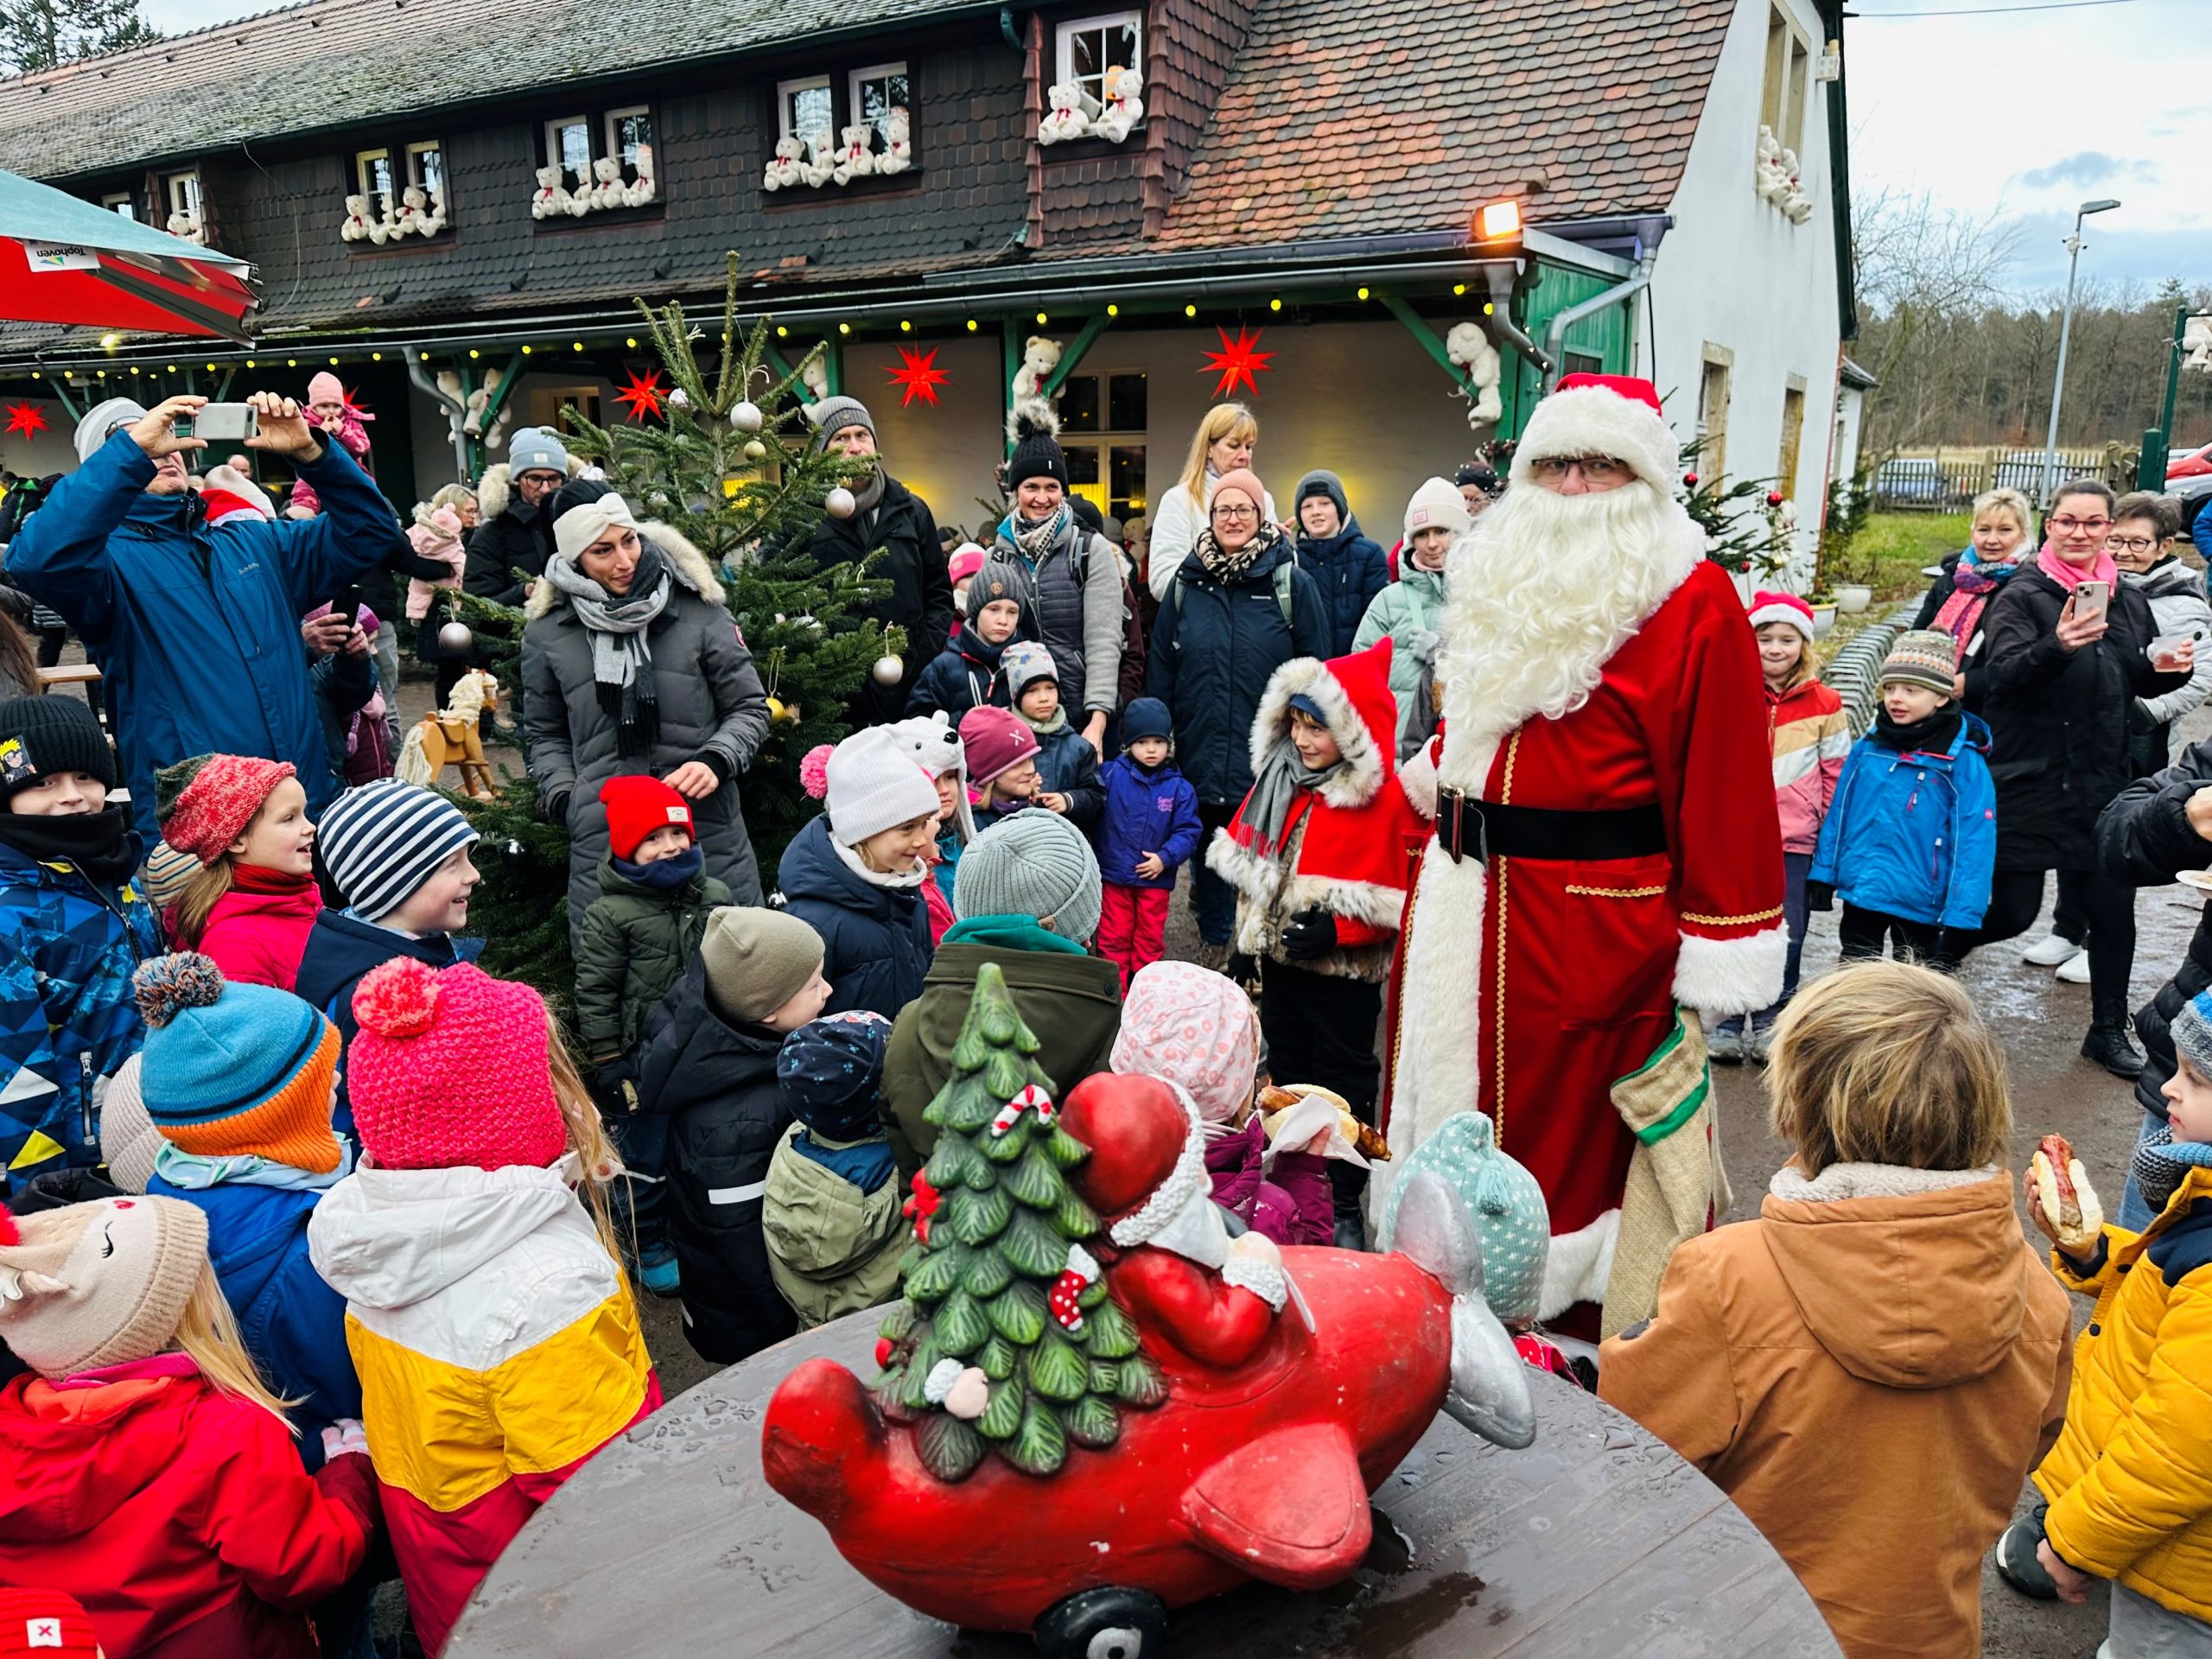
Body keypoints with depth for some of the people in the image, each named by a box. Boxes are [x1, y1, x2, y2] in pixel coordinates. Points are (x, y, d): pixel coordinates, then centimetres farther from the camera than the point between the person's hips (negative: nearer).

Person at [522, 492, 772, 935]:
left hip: (711, 832, -1)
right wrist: (564, 800, 5)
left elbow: (749, 708, 7)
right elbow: (547, 735, 20)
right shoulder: (547, 635, 6)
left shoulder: (697, 611, 0)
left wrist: (716, 761, -9)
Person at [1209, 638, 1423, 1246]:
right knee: (1288, 1073, 20)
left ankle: (1345, 1207, 21)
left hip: (1341, 968, -6)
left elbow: (1389, 893, -17)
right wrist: (1250, 926, 5)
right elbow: (1248, 852, 13)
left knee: (1344, 1082, 7)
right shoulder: (1280, 777, 4)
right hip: (1279, 957, 7)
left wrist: (1334, 926, -25)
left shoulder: (1383, 797, -16)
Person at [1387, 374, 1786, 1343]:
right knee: (1462, 1098, 16)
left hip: (1598, 922, -7)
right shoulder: (1500, 582, 13)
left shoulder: (1693, 602, -8)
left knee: (1581, 1134, 5)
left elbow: (1725, 786, -12)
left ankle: (1585, 1328, 24)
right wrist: (1446, 824, 19)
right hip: (1469, 907, 7)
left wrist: (1719, 957, -14)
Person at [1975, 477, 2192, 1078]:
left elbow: (2141, 681, 21)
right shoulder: (2023, 595, -7)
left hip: (2102, 783, 5)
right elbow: (2004, 674, -22)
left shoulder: (2130, 600, 10)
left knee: (2113, 905, 6)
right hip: (2028, 781, -5)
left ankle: (2109, 1029, 24)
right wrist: (2056, 646, -40)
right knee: (2014, 910, -2)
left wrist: (2172, 669, -1)